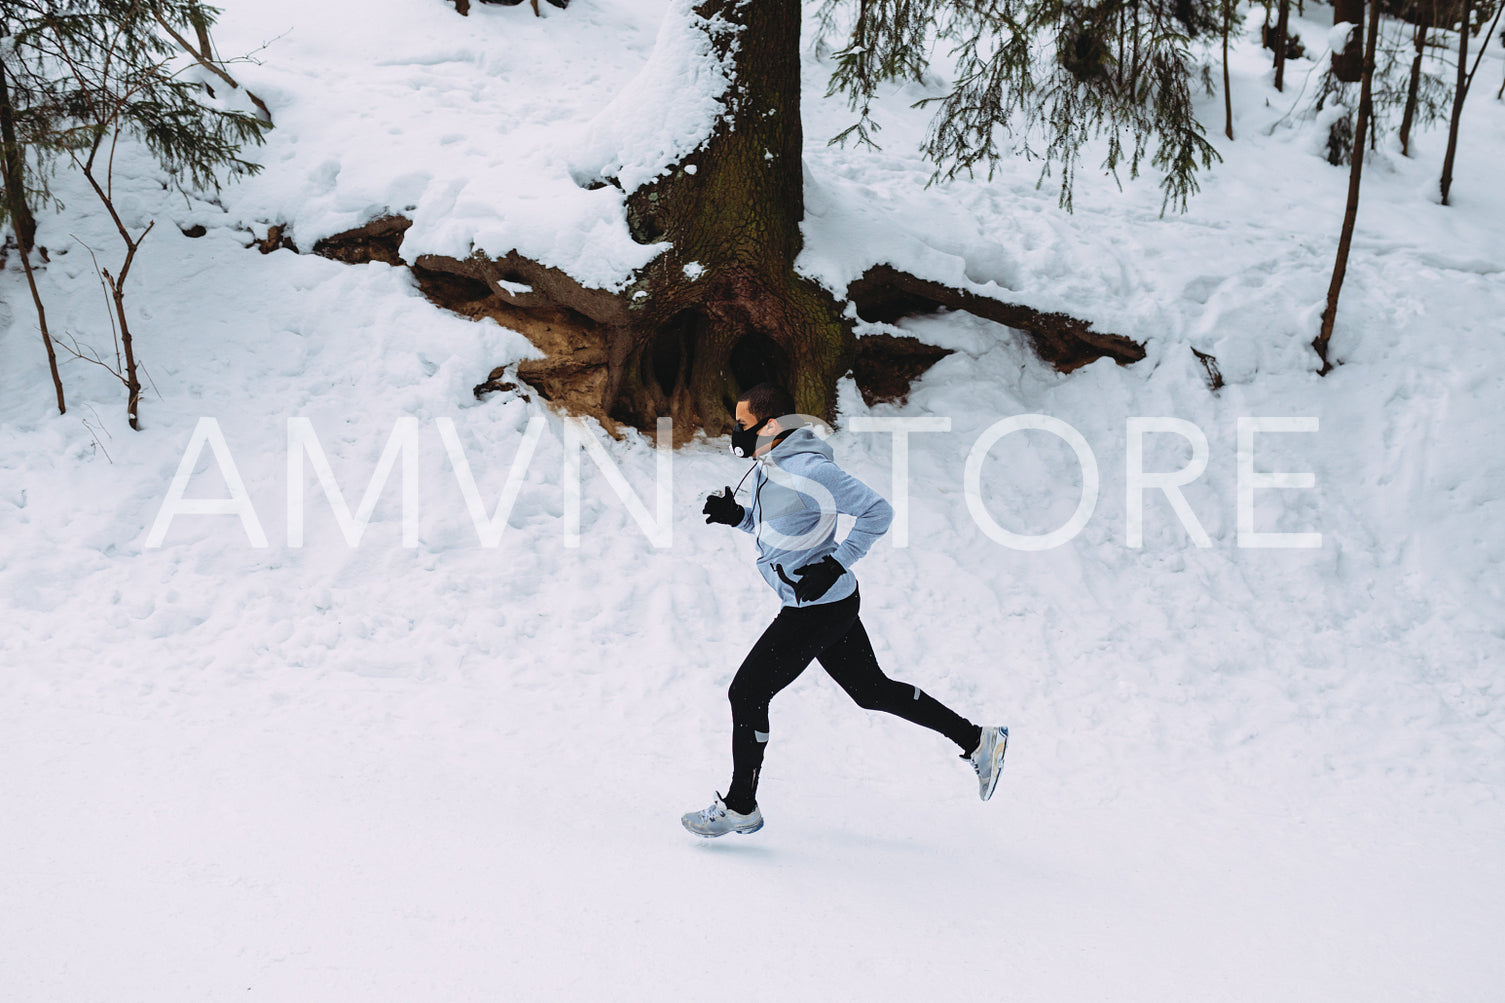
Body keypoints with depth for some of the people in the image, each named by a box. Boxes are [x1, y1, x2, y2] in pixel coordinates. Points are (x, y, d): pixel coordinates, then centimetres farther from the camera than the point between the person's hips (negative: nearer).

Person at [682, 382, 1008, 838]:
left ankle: (740, 807, 11)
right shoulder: (767, 465, 6)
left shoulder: (810, 471, -24)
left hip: (819, 608, -10)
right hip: (830, 607, 10)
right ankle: (978, 740, 25)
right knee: (872, 690, 17)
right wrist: (736, 515, 3)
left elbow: (878, 512, -22)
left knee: (746, 693, -3)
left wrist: (835, 565, -23)